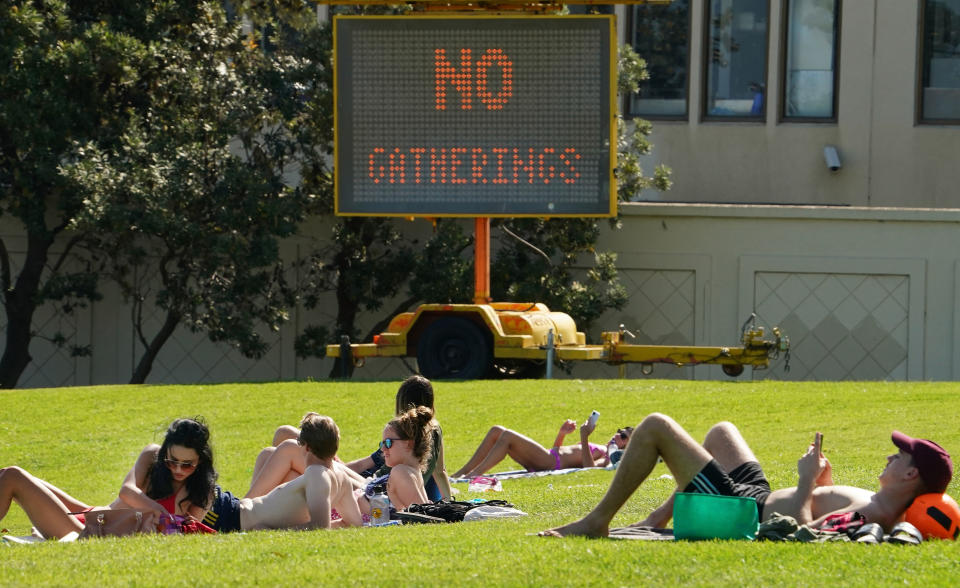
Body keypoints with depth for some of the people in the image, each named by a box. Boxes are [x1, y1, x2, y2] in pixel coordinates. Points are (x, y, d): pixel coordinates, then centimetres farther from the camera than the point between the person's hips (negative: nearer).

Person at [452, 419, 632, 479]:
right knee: (497, 431, 0)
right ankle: (460, 474, -6)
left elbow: (589, 467, -21)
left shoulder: (609, 458, 3)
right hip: (548, 457, 9)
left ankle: (474, 474, -25)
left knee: (507, 436, -23)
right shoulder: (598, 449, 32)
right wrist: (562, 433, 21)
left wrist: (584, 438, -22)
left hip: (550, 463, -9)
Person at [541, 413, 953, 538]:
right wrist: (824, 479, 4)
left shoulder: (867, 516, -33)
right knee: (721, 430, 36)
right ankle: (661, 516, 36)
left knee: (655, 426, -4)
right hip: (758, 494, 10)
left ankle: (598, 521, 7)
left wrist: (807, 482, -30)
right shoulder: (883, 506, -4)